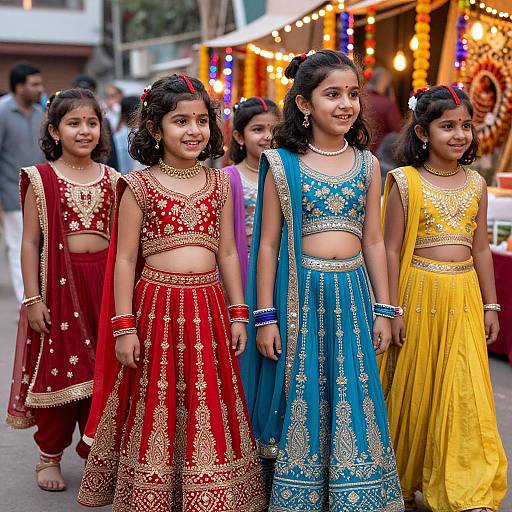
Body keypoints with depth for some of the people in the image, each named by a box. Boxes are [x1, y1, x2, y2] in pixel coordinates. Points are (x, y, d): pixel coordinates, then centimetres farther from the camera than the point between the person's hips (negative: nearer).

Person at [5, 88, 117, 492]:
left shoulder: (112, 180, 7)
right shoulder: (41, 179, -1)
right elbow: (31, 243, -3)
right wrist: (32, 298, -8)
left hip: (103, 282, 3)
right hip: (58, 282, -2)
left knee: (102, 370, 7)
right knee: (58, 367, 4)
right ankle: (49, 456, 22)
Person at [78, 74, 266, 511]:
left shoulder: (218, 184, 8)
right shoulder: (139, 187, -3)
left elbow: (228, 253, 12)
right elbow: (125, 259, -4)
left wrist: (238, 314, 9)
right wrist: (125, 326, -8)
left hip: (207, 307, 3)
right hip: (156, 305, -3)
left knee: (209, 407, 9)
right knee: (156, 409, 4)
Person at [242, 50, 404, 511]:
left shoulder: (367, 164, 6)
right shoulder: (282, 165, -3)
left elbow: (374, 242, 10)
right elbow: (268, 243, -1)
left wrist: (383, 310, 8)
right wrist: (264, 315, -4)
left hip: (352, 292, 3)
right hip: (301, 294, -2)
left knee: (353, 400, 6)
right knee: (302, 400, 5)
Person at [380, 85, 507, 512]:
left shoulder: (476, 184, 8)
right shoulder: (405, 182, -5)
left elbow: (481, 249, 13)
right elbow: (391, 250, -5)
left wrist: (490, 305, 12)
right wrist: (392, 311, -8)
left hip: (464, 298, 3)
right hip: (419, 295, -3)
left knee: (467, 396, 0)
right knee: (413, 392, 7)